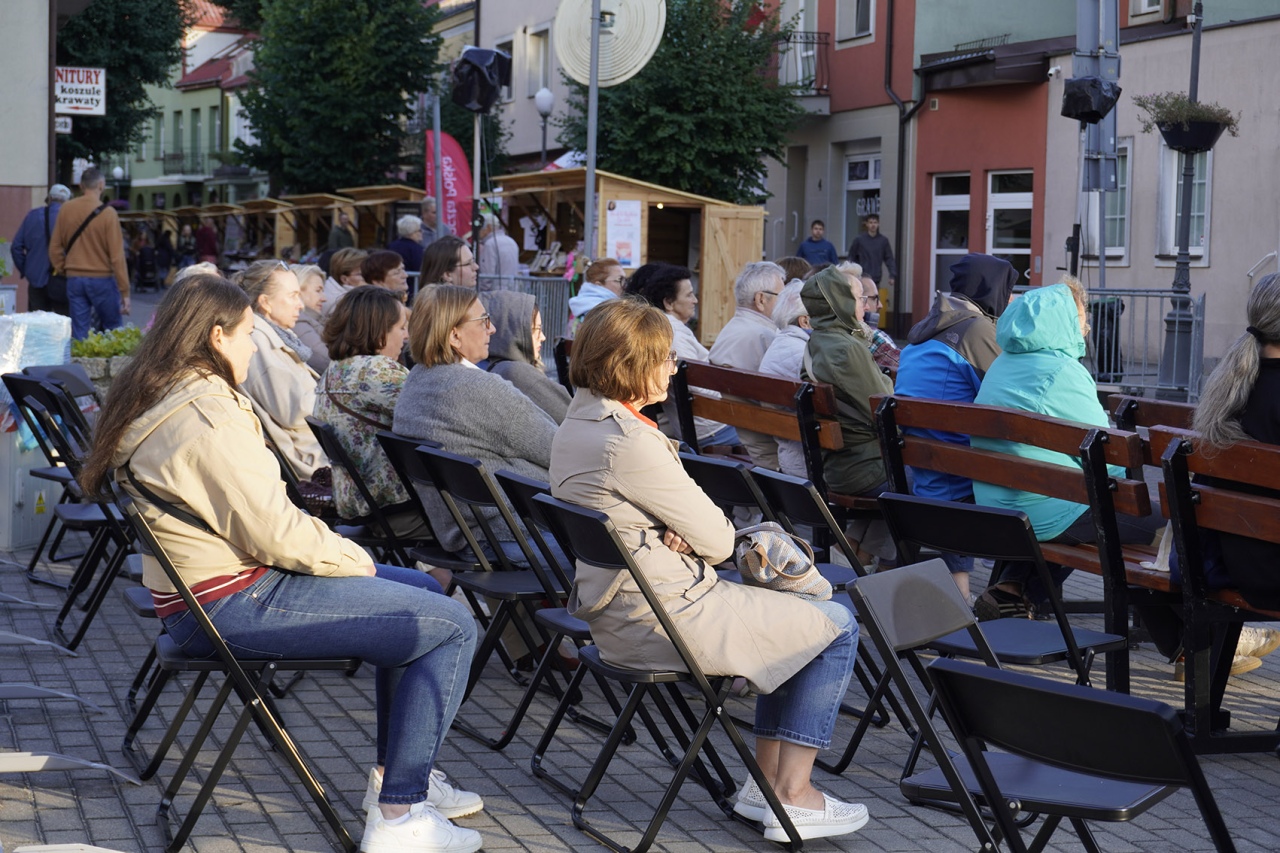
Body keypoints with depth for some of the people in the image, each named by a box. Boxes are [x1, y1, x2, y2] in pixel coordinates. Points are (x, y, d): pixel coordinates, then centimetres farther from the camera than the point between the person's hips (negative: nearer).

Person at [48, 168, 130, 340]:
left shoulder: (66, 210, 1)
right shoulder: (107, 213, -11)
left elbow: (55, 248, 7)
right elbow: (117, 255, -11)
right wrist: (125, 291, -8)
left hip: (74, 279, 4)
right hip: (102, 279, -4)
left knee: (79, 333, 5)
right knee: (113, 331, 7)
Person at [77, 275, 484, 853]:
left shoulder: (153, 405, 11)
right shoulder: (208, 419, -21)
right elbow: (276, 534, -21)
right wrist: (356, 559, -4)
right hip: (236, 608, -11)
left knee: (420, 589, 21)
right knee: (452, 626, -11)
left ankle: (397, 774, 26)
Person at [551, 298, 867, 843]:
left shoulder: (576, 425, 7)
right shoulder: (629, 443, -24)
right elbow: (718, 541, -17)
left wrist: (685, 536, -7)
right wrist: (707, 538, 5)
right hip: (665, 619, -10)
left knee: (804, 605, 23)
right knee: (836, 628, 3)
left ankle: (767, 779, 22)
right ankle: (792, 798, 6)